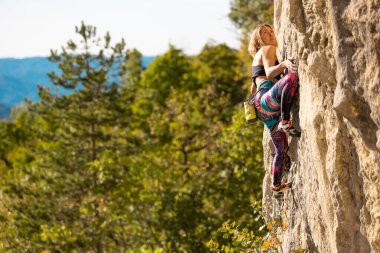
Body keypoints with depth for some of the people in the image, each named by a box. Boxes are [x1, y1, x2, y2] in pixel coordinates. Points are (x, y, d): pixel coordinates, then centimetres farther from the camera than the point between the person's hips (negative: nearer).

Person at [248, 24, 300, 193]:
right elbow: (269, 73, -15)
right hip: (266, 100, -10)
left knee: (281, 150, 18)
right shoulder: (268, 49, 7)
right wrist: (284, 64, -32)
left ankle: (276, 185, 27)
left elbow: (253, 88, 39)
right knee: (292, 77, -38)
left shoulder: (258, 56, 33)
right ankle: (285, 122, -41)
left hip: (267, 112, 10)